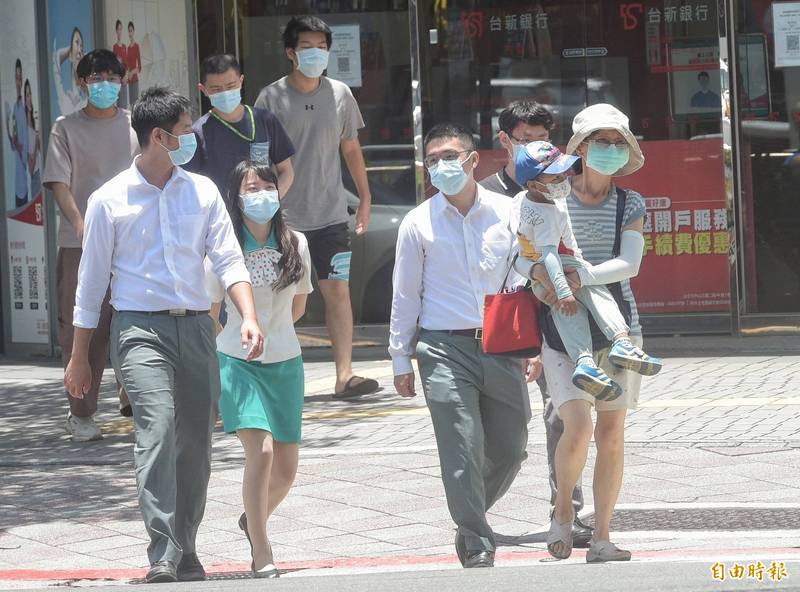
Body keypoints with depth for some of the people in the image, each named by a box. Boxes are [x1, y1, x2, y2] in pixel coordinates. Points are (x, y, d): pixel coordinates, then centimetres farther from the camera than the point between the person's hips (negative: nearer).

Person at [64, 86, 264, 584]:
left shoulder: (202, 191, 10)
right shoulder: (110, 200, 1)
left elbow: (228, 259, 5)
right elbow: (92, 280, 6)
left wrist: (249, 316, -13)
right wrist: (80, 357, 7)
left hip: (196, 326, 4)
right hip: (140, 328, -4)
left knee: (196, 442, 6)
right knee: (159, 423, -23)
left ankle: (185, 554, 19)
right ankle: (163, 556, -29)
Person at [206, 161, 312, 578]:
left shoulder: (295, 245, 1)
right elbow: (209, 313, 1)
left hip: (285, 363, 4)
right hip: (238, 363, -4)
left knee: (286, 468, 9)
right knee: (260, 451, -21)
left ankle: (254, 519, 41)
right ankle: (261, 557, -15)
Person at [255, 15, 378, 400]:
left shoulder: (339, 94, 7)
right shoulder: (272, 98, -3)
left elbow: (351, 149, 15)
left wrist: (365, 198, 14)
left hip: (330, 213, 3)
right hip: (285, 216, -2)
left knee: (338, 290, -3)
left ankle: (344, 375, -4)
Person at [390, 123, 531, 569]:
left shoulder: (507, 214, 6)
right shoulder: (418, 223, 3)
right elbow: (405, 295, 7)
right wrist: (401, 360, 6)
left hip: (501, 348, 2)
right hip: (445, 351, -2)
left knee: (510, 449, 9)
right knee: (463, 451, -10)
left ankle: (471, 519, 32)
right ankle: (477, 546, -4)